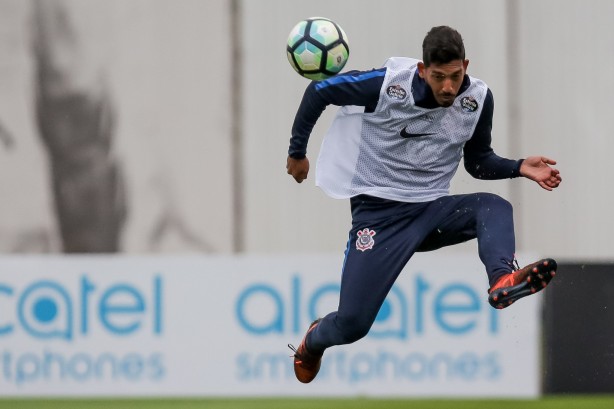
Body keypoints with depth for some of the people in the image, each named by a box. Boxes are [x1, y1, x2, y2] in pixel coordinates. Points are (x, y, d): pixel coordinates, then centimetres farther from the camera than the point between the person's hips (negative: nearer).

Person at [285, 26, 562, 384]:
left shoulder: (478, 99, -7)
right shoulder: (386, 85, -18)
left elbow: (478, 162, 10)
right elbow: (318, 92, -3)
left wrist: (520, 168, -10)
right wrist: (297, 153, 8)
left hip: (433, 208, 3)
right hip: (380, 212, -3)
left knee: (495, 208, -28)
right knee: (352, 324, -9)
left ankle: (503, 280, -57)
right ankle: (313, 342, 27)